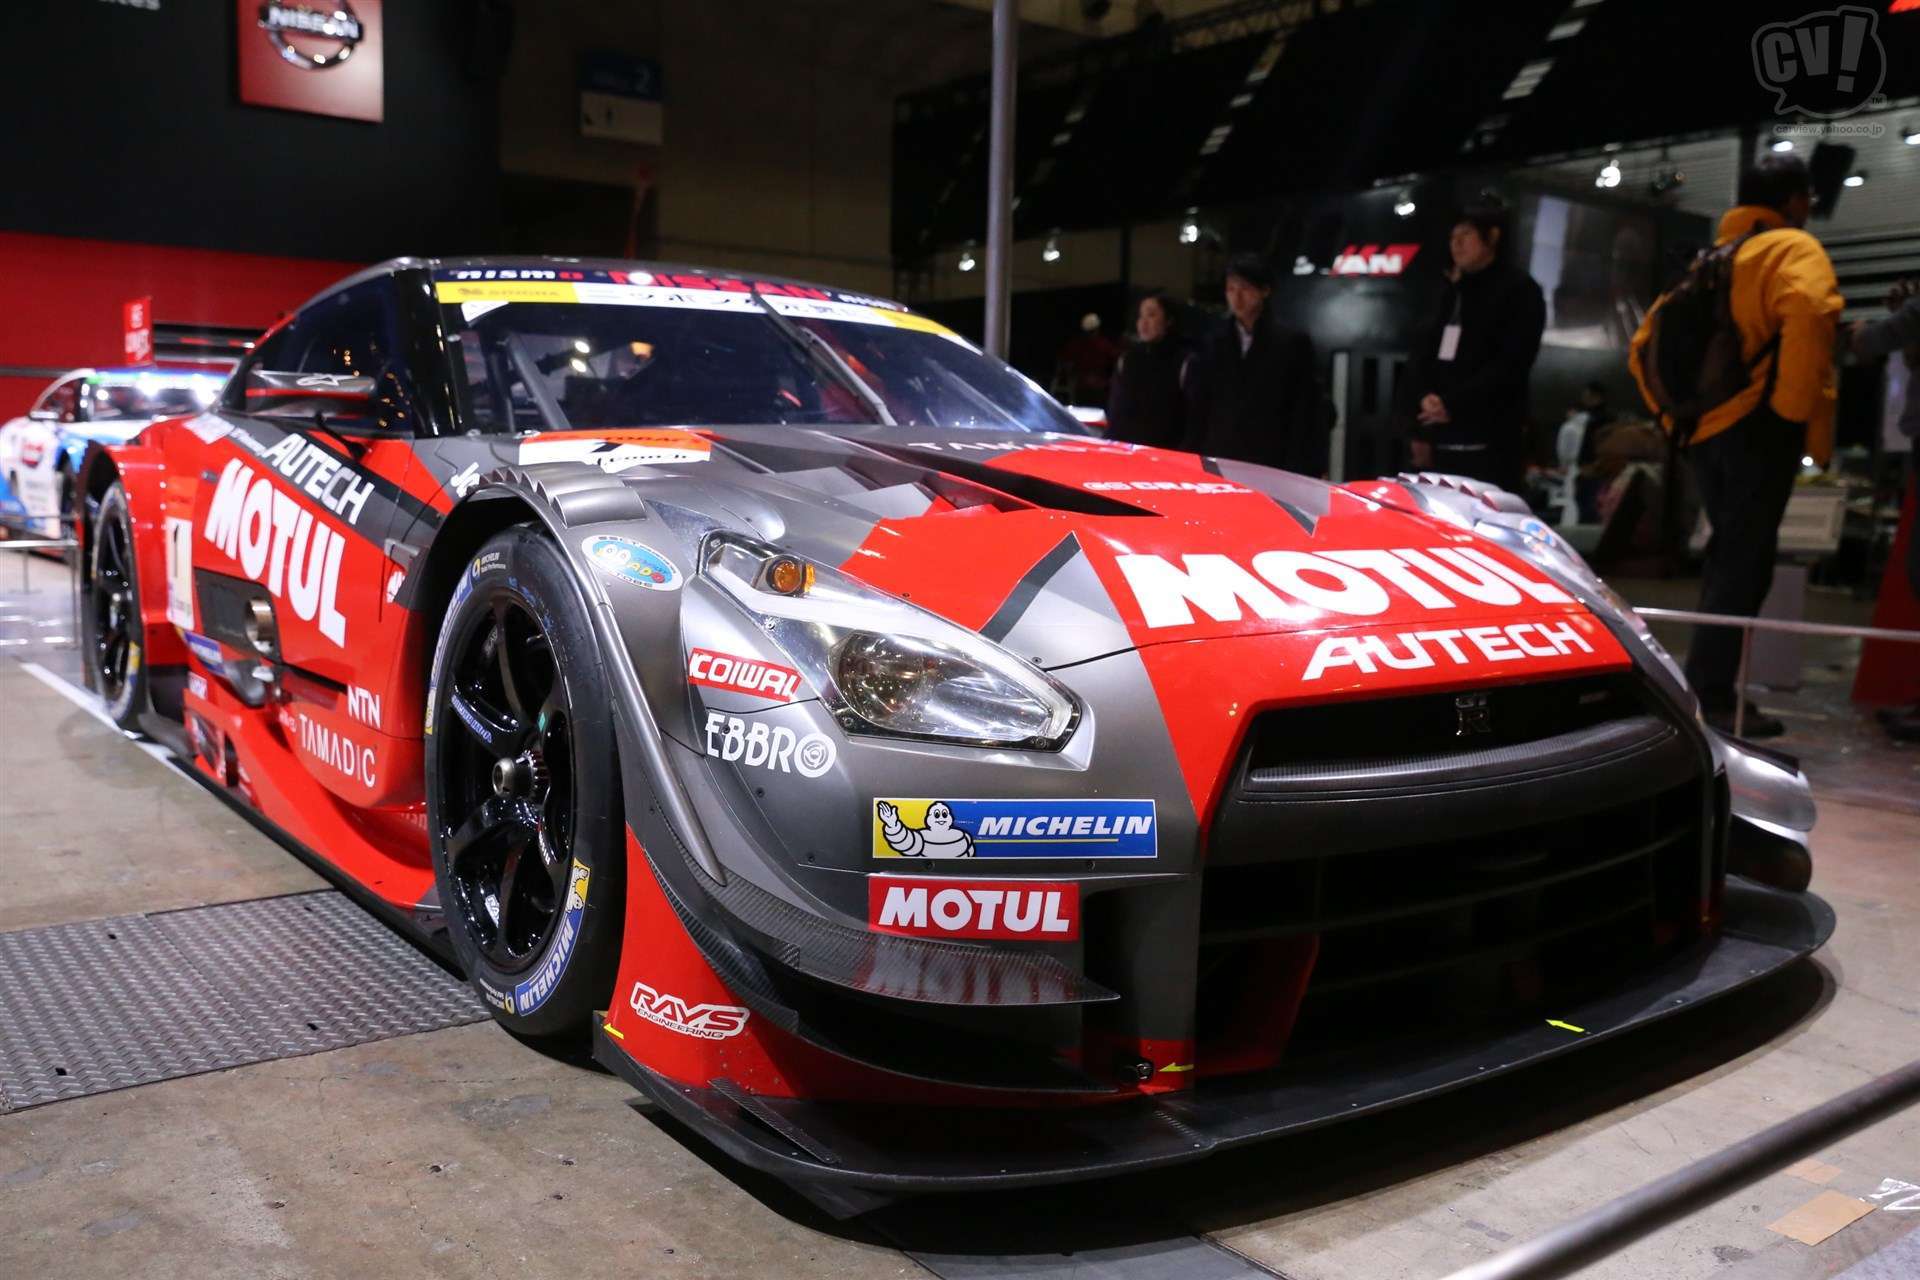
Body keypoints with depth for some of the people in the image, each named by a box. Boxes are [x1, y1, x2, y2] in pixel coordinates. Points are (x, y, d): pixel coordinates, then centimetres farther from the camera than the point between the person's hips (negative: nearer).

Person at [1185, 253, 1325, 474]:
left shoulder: (1293, 342, 3)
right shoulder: (1215, 345, 14)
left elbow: (1306, 415, 1)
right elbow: (1198, 409, 14)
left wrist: (1301, 471, -7)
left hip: (1271, 466, -3)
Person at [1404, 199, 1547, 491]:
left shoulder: (1519, 290, 2)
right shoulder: (1451, 291, 22)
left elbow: (1511, 364, -9)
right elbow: (1424, 354, 17)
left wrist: (1452, 403, -14)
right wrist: (1425, 396, -3)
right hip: (1442, 440, 6)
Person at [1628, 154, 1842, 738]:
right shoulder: (1794, 249, -2)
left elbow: (1644, 345, 20)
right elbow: (1808, 315, -25)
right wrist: (1797, 411, -19)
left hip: (1704, 428, 8)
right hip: (1756, 427, -8)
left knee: (1727, 553, 16)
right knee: (1744, 560, -7)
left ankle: (1708, 685, 19)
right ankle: (1712, 695, -9)